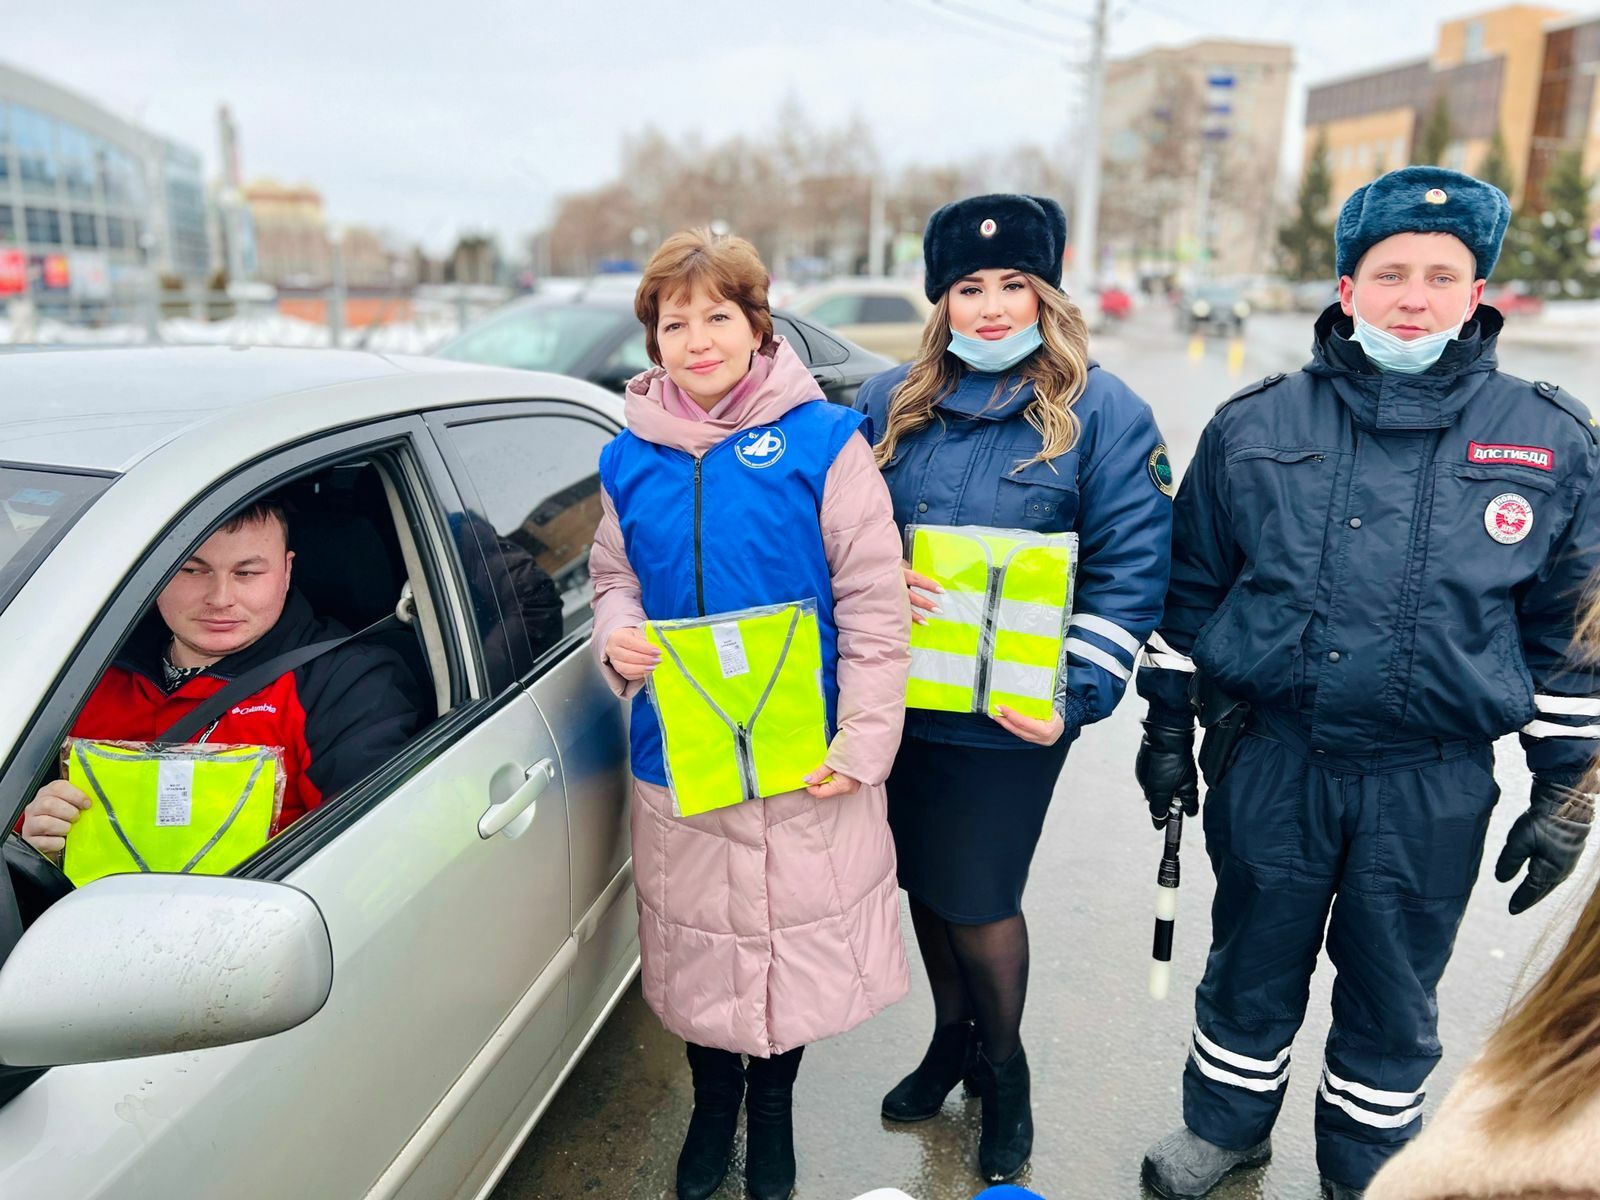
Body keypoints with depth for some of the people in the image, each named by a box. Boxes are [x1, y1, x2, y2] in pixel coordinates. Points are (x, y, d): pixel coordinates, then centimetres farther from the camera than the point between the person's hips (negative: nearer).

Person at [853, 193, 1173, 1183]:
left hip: (1011, 716, -4)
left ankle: (1003, 1071, 36)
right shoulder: (890, 404, 5)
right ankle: (953, 1036, 45)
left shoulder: (1103, 413, -5)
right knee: (925, 879, 18)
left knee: (977, 898, 6)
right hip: (898, 698, 4)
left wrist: (1072, 695, -15)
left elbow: (1131, 572, -8)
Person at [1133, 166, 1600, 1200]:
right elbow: (1191, 588, 5)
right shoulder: (1256, 426, -3)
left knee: (1394, 994, 18)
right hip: (1270, 760, 0)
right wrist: (1168, 728, 6)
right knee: (1252, 965, 18)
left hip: (1437, 784, 0)